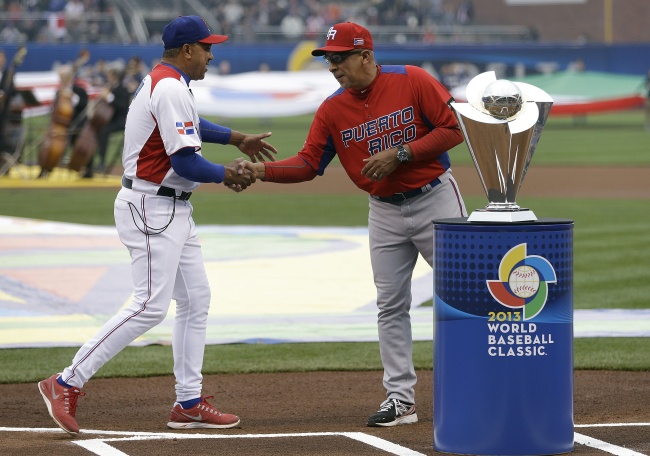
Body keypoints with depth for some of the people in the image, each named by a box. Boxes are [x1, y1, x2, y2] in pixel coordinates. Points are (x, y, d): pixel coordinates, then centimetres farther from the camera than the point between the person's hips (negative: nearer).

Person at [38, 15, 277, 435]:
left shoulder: (165, 83, 15)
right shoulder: (172, 90, -18)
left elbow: (190, 125, 36)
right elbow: (184, 162, -22)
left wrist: (237, 139, 31)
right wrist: (226, 174, -7)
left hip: (173, 210, 11)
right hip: (151, 208, -11)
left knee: (196, 300, 11)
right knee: (151, 306, -15)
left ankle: (188, 402, 13)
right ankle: (68, 383, -13)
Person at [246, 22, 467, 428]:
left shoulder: (412, 81, -14)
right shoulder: (332, 110, -2)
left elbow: (455, 128, -15)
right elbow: (309, 163, -5)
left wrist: (399, 154, -22)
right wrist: (260, 170, -21)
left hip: (435, 200, -5)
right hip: (385, 212, 5)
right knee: (390, 307, 5)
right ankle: (400, 398, 10)